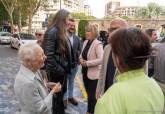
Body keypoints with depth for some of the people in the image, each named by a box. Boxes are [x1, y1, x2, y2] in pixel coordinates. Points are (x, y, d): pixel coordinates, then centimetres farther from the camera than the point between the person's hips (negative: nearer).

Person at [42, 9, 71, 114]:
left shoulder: (61, 32, 9)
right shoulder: (52, 31, -19)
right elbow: (49, 55, -23)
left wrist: (65, 68, 6)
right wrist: (59, 70, -18)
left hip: (62, 69, 9)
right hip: (56, 72, -9)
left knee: (61, 93, 22)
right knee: (56, 96, 8)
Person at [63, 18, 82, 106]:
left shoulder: (77, 38, 7)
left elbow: (79, 49, 17)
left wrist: (77, 57, 3)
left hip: (74, 64, 6)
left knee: (71, 81, 18)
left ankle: (70, 97, 33)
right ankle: (64, 98, 24)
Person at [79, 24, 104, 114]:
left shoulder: (98, 44, -17)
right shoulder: (85, 42, 6)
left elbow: (101, 59, -26)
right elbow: (82, 54, 17)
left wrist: (87, 63, -22)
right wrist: (81, 59, -5)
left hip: (93, 74, -7)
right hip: (85, 72, 7)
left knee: (92, 95, 6)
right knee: (88, 93, 21)